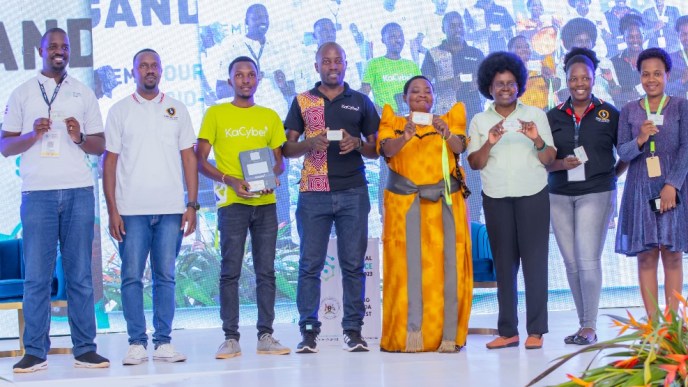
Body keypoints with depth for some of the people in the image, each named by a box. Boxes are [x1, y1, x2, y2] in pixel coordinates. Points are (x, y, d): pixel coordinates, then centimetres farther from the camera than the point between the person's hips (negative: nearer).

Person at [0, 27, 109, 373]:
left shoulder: (84, 93, 15)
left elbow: (101, 146, 14)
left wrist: (80, 138, -6)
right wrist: (33, 134, -10)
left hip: (79, 192, 1)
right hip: (38, 192, -1)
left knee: (80, 274, 2)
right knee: (36, 276, -3)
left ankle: (85, 349, 5)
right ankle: (35, 352, 1)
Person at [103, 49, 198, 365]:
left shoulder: (177, 110, 12)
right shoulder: (119, 111, 7)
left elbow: (188, 158, 11)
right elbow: (109, 161, 4)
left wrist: (192, 204, 2)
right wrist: (112, 210, -4)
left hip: (170, 208, 1)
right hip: (131, 209, -1)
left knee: (165, 276, 2)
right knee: (132, 276, -2)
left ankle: (164, 342, 7)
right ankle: (136, 342, 4)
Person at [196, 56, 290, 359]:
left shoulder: (270, 116, 12)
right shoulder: (215, 114, 4)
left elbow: (279, 161, 15)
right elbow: (201, 162, 1)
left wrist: (272, 177, -8)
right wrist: (230, 180, -14)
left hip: (265, 202, 3)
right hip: (232, 202, -3)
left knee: (266, 270, 3)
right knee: (230, 271, -2)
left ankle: (265, 336, 9)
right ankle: (231, 338, 2)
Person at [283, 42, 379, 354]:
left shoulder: (361, 102, 13)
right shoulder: (302, 101, 12)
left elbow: (376, 149, 14)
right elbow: (287, 149, 9)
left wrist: (357, 144, -7)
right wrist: (310, 144, -11)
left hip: (353, 191, 1)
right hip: (313, 192, 0)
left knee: (353, 263, 0)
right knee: (310, 263, -3)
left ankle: (353, 329, 5)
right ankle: (308, 329, 1)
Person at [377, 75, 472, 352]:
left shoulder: (448, 120, 14)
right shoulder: (394, 123, 12)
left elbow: (459, 148, -5)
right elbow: (387, 150, -8)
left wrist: (447, 134, -26)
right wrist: (405, 137, -28)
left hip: (445, 201, 1)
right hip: (405, 202, -1)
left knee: (447, 266, -6)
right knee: (408, 266, -10)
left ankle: (448, 335, -6)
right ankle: (410, 334, -12)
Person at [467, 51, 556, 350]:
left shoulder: (536, 115, 7)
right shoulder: (479, 121, 10)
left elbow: (549, 160, 2)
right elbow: (474, 164, 1)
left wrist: (537, 140, -17)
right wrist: (488, 143, -17)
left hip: (532, 195, -1)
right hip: (496, 198, 1)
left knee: (534, 261, -4)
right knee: (504, 263, 2)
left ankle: (536, 330, -1)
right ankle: (507, 330, 6)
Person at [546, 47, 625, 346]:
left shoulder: (608, 114, 2)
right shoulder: (554, 116, 8)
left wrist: (614, 175, 3)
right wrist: (561, 164, -9)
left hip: (596, 194, -3)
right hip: (560, 196, 3)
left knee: (588, 260, -10)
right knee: (571, 263, 4)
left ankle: (590, 327, -3)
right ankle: (584, 324, 12)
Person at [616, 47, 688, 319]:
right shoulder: (629, 111, 8)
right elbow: (623, 153, 2)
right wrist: (639, 140, -19)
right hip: (641, 191, 2)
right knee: (646, 256, -1)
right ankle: (652, 324, 2)